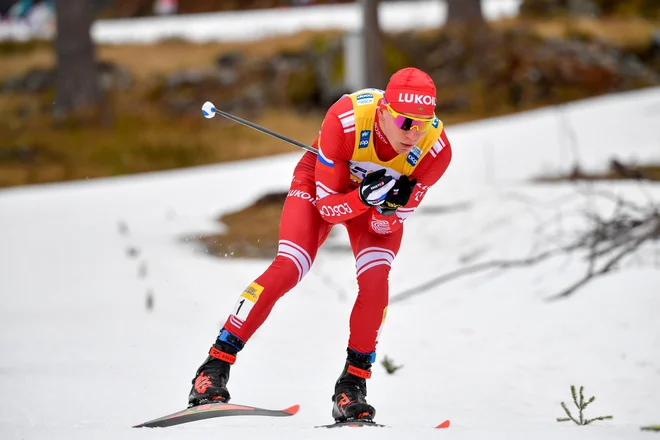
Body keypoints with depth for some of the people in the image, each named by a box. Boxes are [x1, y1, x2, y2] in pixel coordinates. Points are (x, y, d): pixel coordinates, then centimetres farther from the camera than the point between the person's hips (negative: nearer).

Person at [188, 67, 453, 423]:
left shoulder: (435, 149, -32)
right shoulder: (345, 119, -39)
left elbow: (386, 226, -22)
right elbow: (328, 207, -27)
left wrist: (389, 206, -44)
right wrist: (364, 197, -46)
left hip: (380, 199, 2)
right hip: (325, 184, -2)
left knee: (375, 280, -22)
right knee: (287, 269, -20)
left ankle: (351, 387, -6)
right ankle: (215, 367, -11)